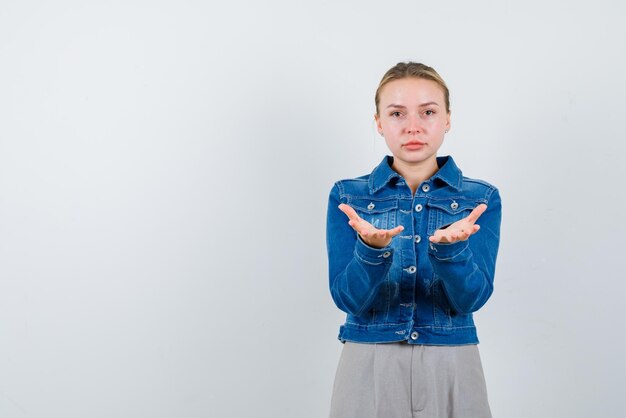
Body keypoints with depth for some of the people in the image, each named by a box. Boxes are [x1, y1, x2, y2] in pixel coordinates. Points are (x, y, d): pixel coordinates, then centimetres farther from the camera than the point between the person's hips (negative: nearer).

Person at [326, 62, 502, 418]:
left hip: (452, 370, 0)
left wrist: (449, 247, -28)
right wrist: (372, 249, -27)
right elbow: (348, 298, -9)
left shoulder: (482, 199, 0)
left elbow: (471, 297, -10)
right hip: (368, 368, 0)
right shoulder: (347, 197, 0)